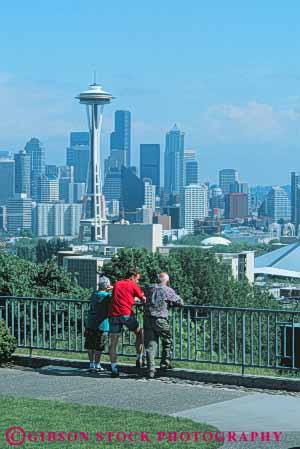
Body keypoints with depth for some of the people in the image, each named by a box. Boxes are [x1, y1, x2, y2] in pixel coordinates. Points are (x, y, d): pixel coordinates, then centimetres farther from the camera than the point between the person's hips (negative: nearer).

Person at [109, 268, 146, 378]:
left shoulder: (117, 284, 21)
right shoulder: (133, 286, 6)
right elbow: (143, 299, 12)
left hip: (113, 315, 4)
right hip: (126, 314, -4)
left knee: (113, 343, 6)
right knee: (140, 333, 19)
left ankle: (114, 369, 0)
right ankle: (139, 359, 15)